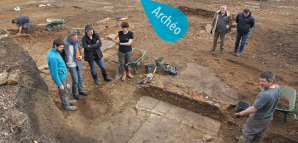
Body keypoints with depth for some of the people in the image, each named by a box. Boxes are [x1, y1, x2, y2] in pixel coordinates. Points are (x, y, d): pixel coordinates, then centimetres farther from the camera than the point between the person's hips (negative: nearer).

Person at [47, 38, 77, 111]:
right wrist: (60, 84, -19)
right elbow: (55, 73, -27)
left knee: (68, 87, 26)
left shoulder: (52, 50, -3)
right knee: (63, 91, 12)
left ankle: (67, 100, 47)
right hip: (60, 77, -9)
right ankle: (66, 105, 34)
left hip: (63, 74, 9)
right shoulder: (53, 57, -33)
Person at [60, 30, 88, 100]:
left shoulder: (76, 40, -7)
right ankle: (75, 93, 27)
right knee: (75, 80, 2)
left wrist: (81, 55, -6)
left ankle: (81, 91, 42)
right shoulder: (65, 43, -24)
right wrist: (64, 63, -11)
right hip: (71, 64, -6)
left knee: (80, 78, 21)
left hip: (78, 62, 6)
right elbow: (61, 54, -14)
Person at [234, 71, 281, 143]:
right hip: (268, 118, 8)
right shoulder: (277, 87, -12)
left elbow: (253, 109, -32)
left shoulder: (265, 94, -39)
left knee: (246, 136, 13)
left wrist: (240, 114, -21)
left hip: (258, 120, -8)